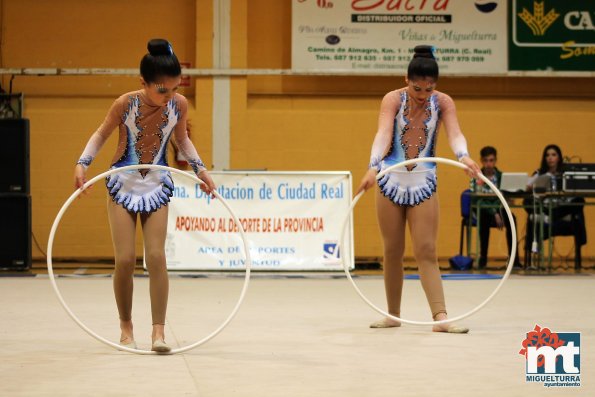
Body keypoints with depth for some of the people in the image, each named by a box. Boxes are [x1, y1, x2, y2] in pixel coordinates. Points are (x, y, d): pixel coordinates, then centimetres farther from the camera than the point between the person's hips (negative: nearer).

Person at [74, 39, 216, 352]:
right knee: (125, 260, -4)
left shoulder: (179, 105, -10)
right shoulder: (125, 104, -18)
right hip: (123, 185, -1)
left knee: (156, 257, -9)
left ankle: (159, 331, -4)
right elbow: (102, 133, -1)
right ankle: (126, 328, 14)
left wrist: (199, 168, 2)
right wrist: (82, 163, -14)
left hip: (157, 186, 1)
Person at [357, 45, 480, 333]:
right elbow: (383, 134, -24)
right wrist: (373, 167, -41)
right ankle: (393, 315, 17)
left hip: (423, 183, 0)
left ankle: (440, 317, -14)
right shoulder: (393, 99, -10)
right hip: (391, 180, 0)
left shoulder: (443, 102, -5)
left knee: (426, 252, -6)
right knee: (393, 251, 6)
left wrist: (463, 157, -43)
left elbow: (454, 133, -20)